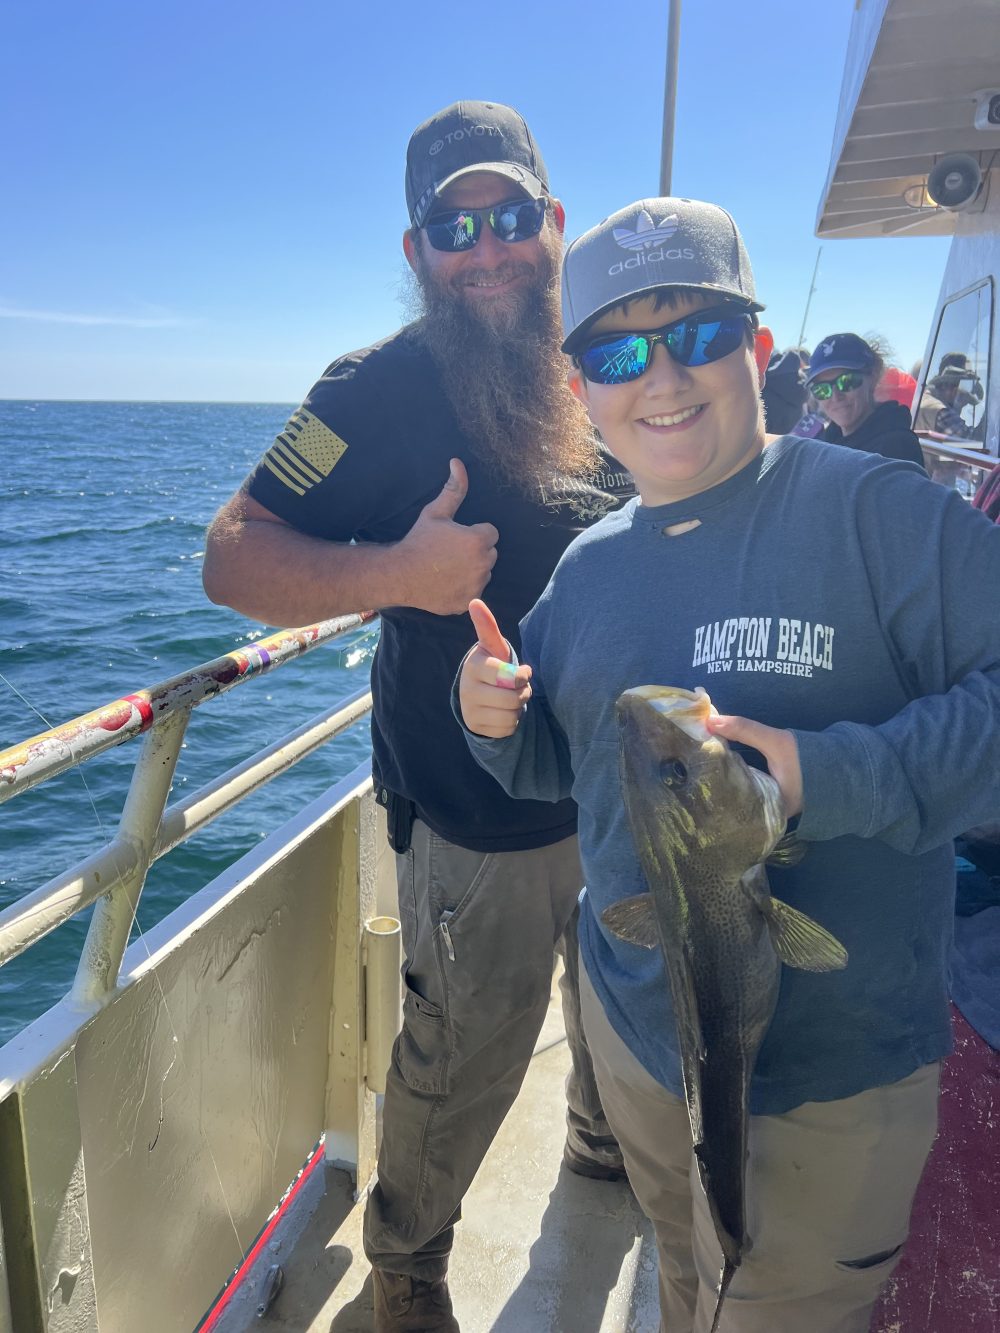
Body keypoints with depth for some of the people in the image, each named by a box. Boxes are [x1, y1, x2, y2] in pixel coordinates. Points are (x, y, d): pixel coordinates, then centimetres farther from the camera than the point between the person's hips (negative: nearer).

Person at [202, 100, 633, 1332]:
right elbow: (232, 556, -20)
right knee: (463, 1060, 9)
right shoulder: (385, 390, -15)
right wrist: (397, 570, -34)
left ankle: (606, 1149, 60)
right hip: (480, 816, -7)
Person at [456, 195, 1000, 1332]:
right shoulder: (587, 566, 1)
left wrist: (831, 775, -33)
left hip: (825, 1073, -5)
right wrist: (498, 722, -11)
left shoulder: (876, 511, -18)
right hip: (629, 1022, 6)